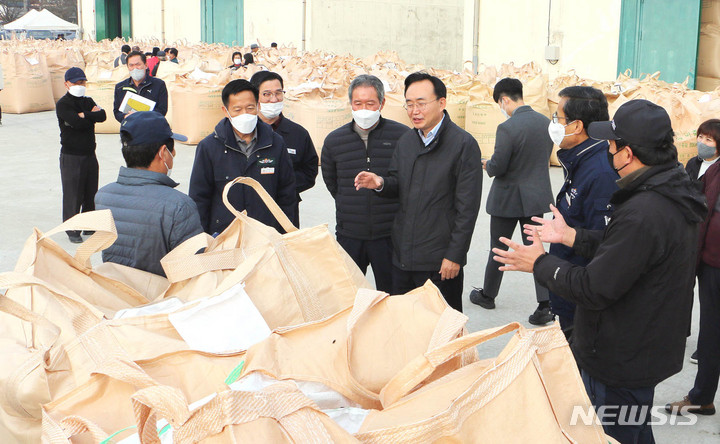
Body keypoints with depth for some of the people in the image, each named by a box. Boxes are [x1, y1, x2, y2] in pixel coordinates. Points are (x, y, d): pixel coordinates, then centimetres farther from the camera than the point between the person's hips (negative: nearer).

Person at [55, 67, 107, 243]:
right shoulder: (62, 104, -6)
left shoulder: (88, 101, 13)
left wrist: (84, 115, -13)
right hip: (71, 156, -6)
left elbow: (102, 116, -5)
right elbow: (76, 122, -23)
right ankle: (72, 230, 5)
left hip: (90, 154, 6)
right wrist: (92, 114, -9)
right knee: (72, 195, -4)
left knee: (91, 193, 11)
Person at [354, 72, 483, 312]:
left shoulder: (464, 144, -10)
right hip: (402, 256, 6)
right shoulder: (405, 141, 11)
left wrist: (455, 256, -15)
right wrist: (381, 183, -6)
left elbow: (467, 207, -12)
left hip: (439, 261, -6)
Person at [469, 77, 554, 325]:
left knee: (498, 249, 13)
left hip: (508, 198, -5)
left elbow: (497, 168, -19)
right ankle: (545, 304, 0)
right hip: (537, 195, 6)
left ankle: (487, 295, 32)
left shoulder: (507, 128, -22)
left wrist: (486, 164, 2)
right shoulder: (546, 122, 0)